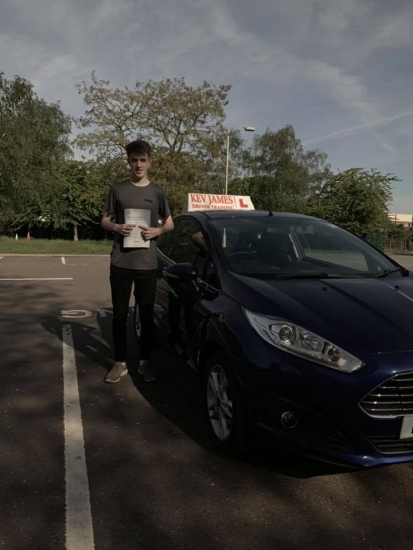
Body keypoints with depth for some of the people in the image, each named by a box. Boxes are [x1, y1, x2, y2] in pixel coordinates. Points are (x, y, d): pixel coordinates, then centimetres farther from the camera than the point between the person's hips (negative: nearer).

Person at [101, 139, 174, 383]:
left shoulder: (157, 192, 6)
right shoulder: (117, 189, 5)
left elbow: (170, 223, 13)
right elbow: (105, 220, 10)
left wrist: (157, 230, -9)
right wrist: (116, 227, -12)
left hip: (148, 264, 0)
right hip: (120, 263, 0)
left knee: (147, 314, 7)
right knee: (120, 314, 5)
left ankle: (145, 362, 20)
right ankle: (120, 363, 17)